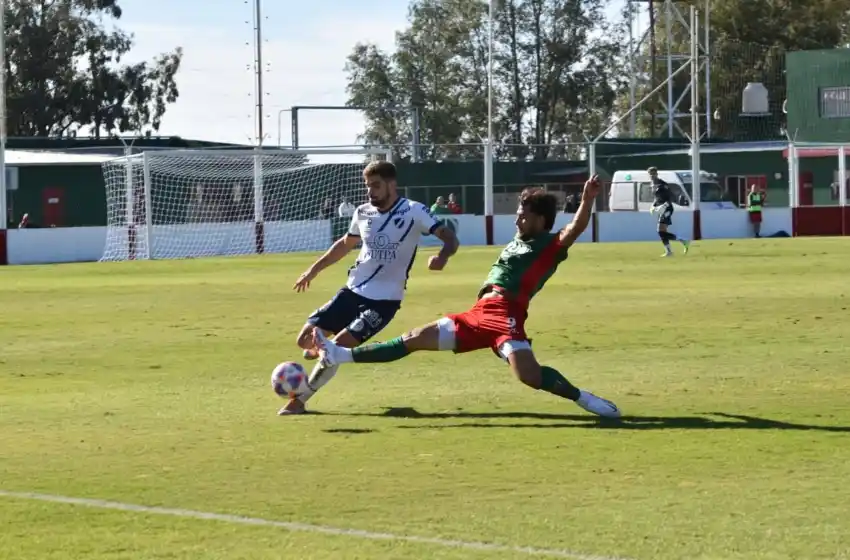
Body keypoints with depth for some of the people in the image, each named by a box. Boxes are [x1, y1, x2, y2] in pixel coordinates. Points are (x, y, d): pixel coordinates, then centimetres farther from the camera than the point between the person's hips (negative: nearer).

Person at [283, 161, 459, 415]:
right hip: (353, 290, 6)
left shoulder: (413, 212, -13)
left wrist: (443, 256, -42)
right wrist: (313, 270, 24)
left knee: (339, 346, -19)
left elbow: (450, 238, -19)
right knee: (306, 340, -1)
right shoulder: (363, 213, 4)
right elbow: (346, 243, 23)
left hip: (384, 299, -6)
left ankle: (299, 400, -4)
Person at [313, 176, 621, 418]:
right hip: (479, 313, 8)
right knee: (415, 339, 11)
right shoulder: (518, 242, 25)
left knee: (528, 374, -30)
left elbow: (574, 229, -18)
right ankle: (340, 355, 16)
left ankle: (583, 398, -11)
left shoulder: (551, 245, 0)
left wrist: (587, 201, -33)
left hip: (504, 315, -8)